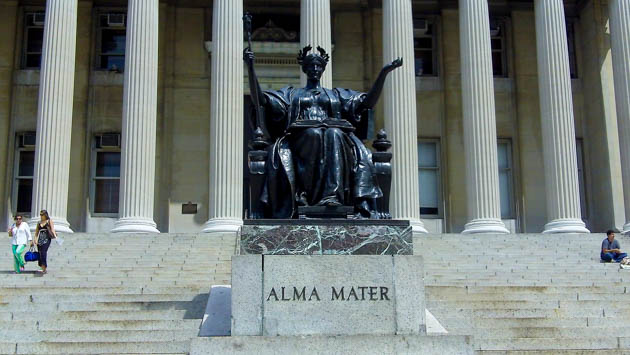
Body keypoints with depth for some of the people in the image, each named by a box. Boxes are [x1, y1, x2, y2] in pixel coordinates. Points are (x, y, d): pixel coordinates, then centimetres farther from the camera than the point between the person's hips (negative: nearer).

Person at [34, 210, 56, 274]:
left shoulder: (49, 221, 6)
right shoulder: (39, 222, 17)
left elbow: (52, 229, -2)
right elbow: (36, 232, 19)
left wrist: (55, 236, -18)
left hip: (46, 239, -5)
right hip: (40, 239, 5)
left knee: (43, 253, -19)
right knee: (40, 254, 2)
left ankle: (44, 269, -22)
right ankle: (43, 269, 11)